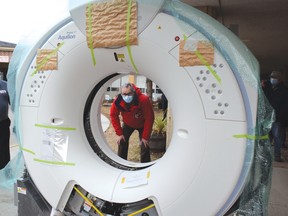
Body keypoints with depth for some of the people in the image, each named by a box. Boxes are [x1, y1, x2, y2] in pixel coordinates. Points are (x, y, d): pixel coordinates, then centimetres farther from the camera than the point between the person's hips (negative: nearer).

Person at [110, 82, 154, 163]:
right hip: (128, 124, 3)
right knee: (122, 142, -4)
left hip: (142, 124, -2)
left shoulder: (144, 100, -38)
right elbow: (113, 116, -13)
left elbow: (149, 119, -29)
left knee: (145, 145, -10)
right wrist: (120, 133, -15)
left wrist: (145, 137, -25)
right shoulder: (117, 101, -30)